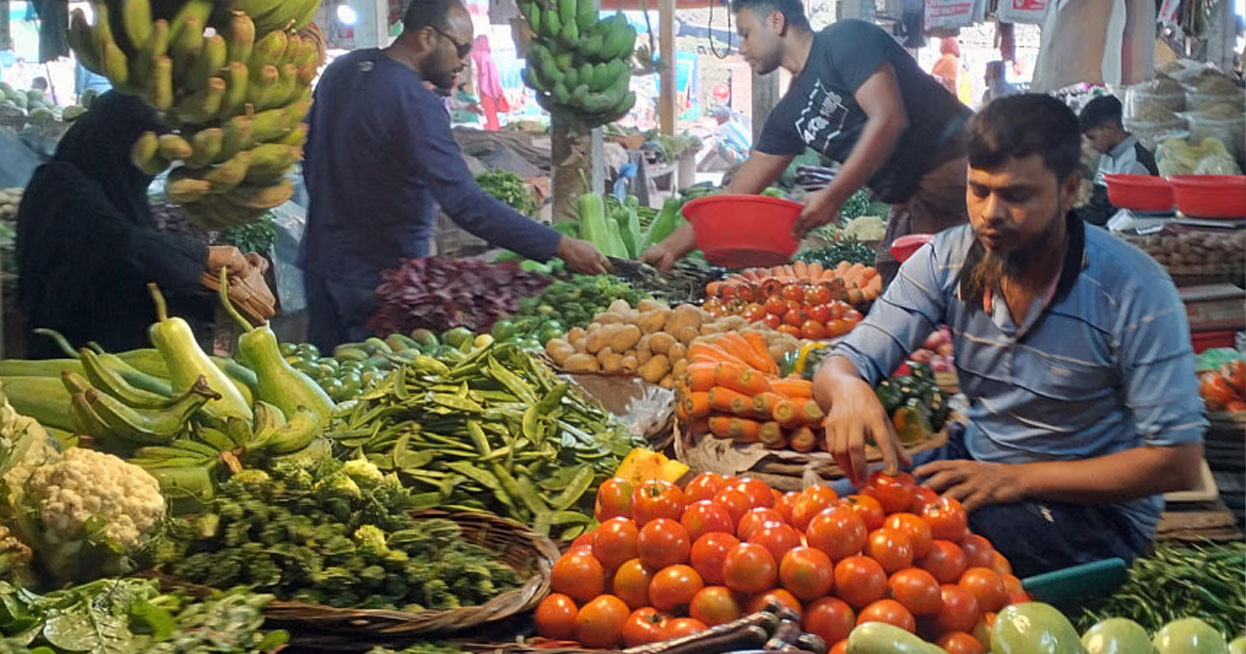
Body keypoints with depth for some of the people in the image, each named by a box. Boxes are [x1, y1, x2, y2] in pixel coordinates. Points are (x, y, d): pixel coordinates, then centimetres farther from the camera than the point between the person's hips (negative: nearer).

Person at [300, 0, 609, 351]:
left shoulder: (340, 70, 6)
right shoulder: (415, 104, -21)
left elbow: (311, 159, 17)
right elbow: (466, 203, -28)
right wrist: (561, 246, -28)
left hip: (319, 260, 8)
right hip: (377, 279, -8)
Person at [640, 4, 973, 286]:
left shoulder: (846, 41, -9)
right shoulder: (790, 113, 14)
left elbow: (889, 118, -21)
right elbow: (739, 193, 15)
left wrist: (833, 197, -24)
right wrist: (674, 245, 13)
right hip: (910, 202, 9)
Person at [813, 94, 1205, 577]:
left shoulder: (1134, 289, -19)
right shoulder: (948, 259, -6)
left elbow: (1177, 462, -18)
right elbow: (845, 363, -7)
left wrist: (1012, 479, -24)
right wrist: (848, 390, -35)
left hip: (1096, 503, -4)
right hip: (977, 461, 5)